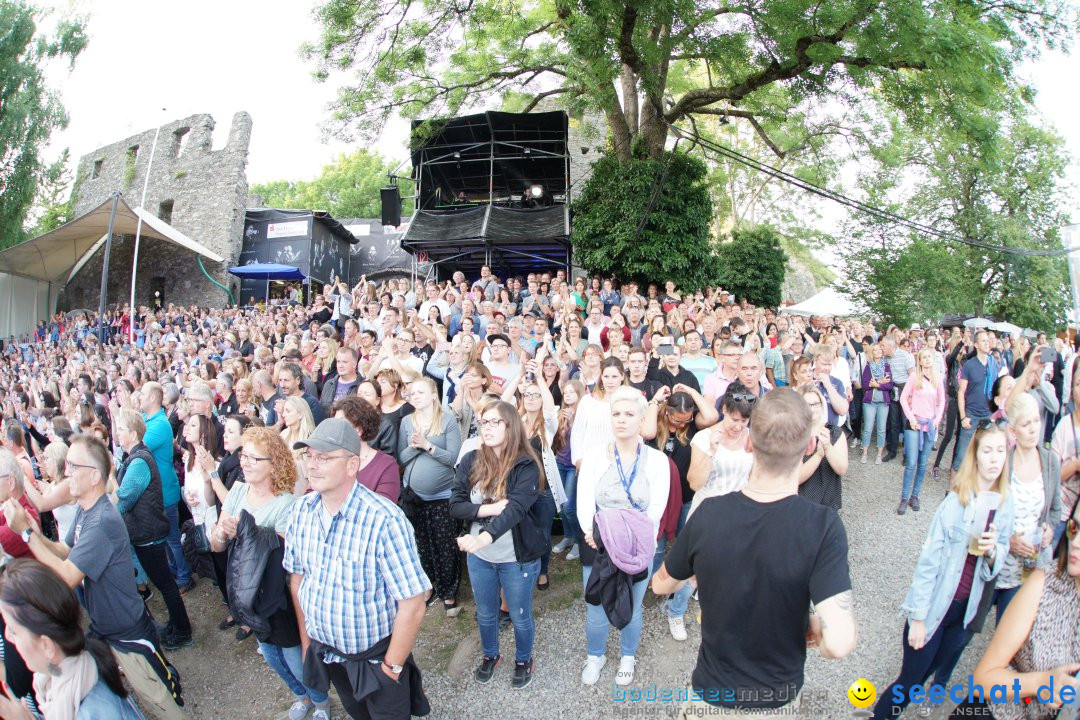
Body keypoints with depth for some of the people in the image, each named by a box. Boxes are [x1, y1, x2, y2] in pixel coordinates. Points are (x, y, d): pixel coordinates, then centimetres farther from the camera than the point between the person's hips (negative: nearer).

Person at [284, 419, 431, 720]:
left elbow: (412, 606, -25)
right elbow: (297, 576, 5)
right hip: (325, 650, 6)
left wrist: (391, 667, -15)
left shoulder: (384, 520, -31)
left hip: (375, 655, -5)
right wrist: (306, 640, 10)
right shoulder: (300, 510, -10)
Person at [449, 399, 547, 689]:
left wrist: (484, 536, -49)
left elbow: (516, 509, -33)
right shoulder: (470, 461, -7)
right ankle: (490, 655, 51)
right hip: (480, 556, 4)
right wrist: (488, 509, -26)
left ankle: (523, 660, 45)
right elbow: (455, 505, -8)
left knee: (519, 616, 16)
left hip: (518, 557, -3)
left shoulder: (526, 465, -20)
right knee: (485, 613, 23)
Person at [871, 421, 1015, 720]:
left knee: (942, 667, 21)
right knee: (910, 680, 2)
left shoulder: (1005, 502, -2)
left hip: (969, 609, 5)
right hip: (937, 604, -5)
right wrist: (918, 617, -15)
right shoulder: (957, 500, -17)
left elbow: (1000, 559, 5)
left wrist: (993, 550, -19)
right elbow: (929, 559, -16)